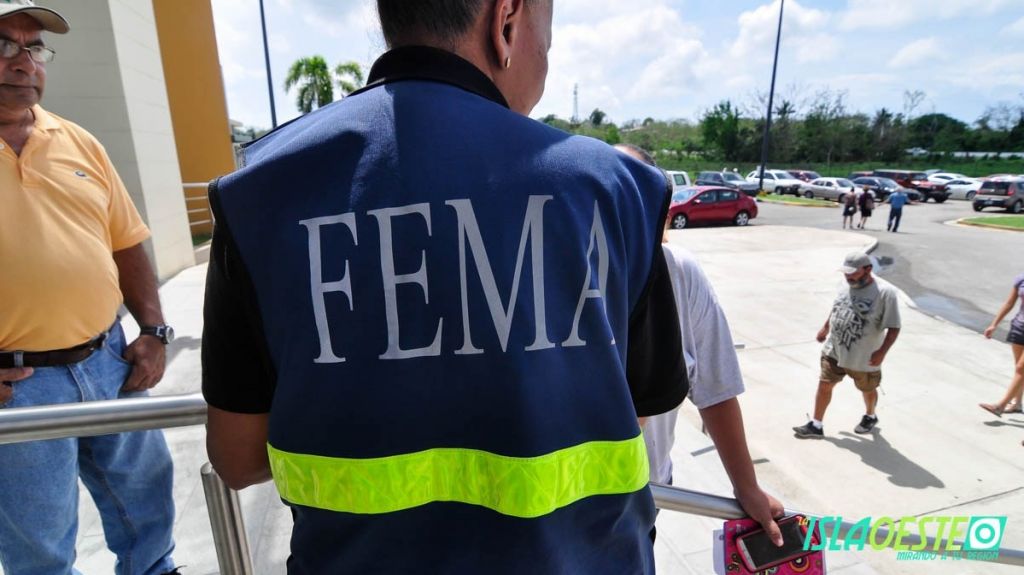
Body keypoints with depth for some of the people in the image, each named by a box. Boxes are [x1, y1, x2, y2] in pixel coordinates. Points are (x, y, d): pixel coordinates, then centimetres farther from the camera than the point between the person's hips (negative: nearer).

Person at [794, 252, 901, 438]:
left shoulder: (885, 292, -20)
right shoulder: (848, 285, 0)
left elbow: (894, 327, -20)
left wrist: (882, 351, -27)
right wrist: (825, 328, 26)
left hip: (864, 357, -5)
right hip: (834, 350, 5)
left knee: (868, 390, 19)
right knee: (824, 385, 6)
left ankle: (870, 417, 48)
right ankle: (816, 426, 16)